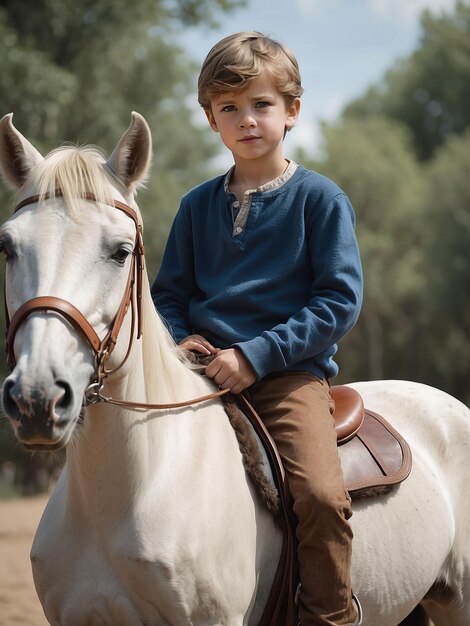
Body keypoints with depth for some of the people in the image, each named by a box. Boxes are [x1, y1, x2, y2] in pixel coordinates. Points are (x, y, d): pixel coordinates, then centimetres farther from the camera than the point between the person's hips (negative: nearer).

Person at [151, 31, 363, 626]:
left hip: (290, 371, -4)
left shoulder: (320, 198, 0)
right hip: (202, 370, 4)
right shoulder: (198, 205, 12)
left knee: (320, 493, -24)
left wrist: (256, 356, -14)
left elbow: (339, 299, -6)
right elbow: (169, 292, 20)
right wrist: (180, 338, -4)